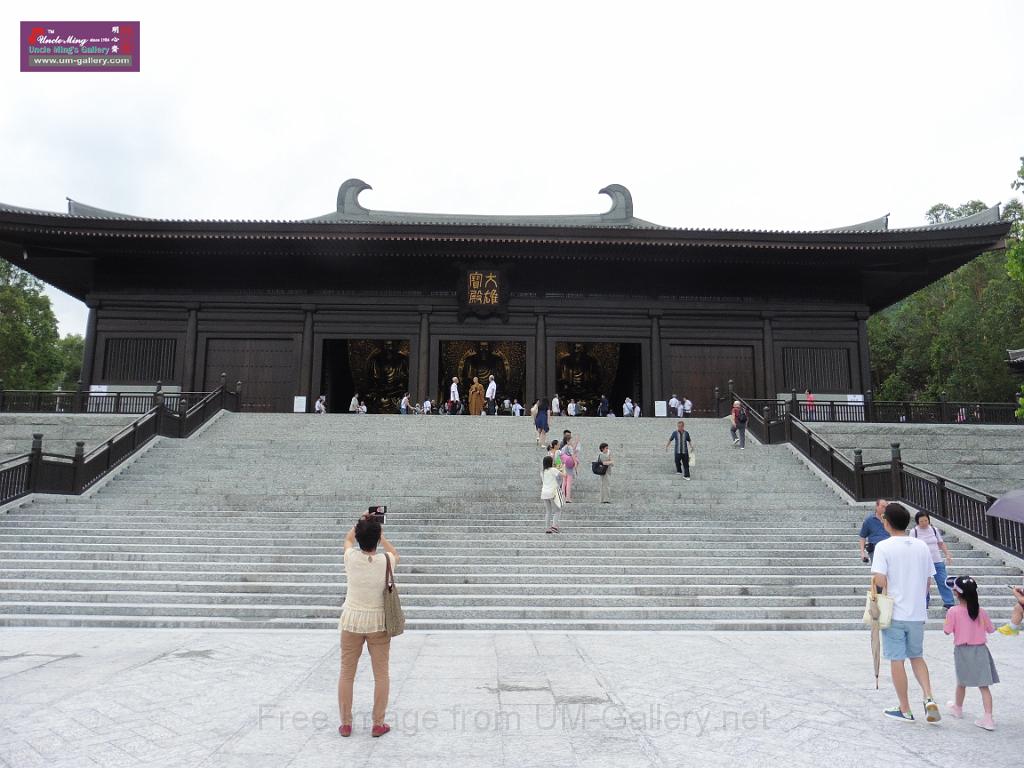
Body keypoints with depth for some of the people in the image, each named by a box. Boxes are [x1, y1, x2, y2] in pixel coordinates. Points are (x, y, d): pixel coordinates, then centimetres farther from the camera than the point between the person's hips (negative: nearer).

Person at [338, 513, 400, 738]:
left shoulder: (352, 558, -12)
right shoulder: (385, 561, -13)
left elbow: (348, 538, 12)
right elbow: (395, 554, 14)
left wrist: (362, 523, 17)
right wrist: (379, 535, 12)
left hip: (352, 620, 1)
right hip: (378, 621, 0)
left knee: (347, 673, 12)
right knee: (381, 673, 10)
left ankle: (345, 723, 20)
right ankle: (378, 723, 15)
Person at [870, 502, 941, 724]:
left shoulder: (883, 547, -12)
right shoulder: (922, 546, 4)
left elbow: (880, 581, -19)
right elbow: (928, 581, 10)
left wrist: (876, 603, -2)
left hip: (894, 613, -5)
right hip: (918, 613, 5)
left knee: (897, 660, 6)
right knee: (917, 657, 21)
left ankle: (905, 710, 14)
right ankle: (929, 699, 5)